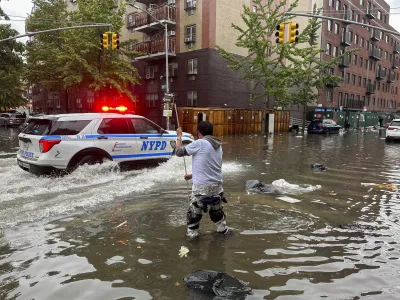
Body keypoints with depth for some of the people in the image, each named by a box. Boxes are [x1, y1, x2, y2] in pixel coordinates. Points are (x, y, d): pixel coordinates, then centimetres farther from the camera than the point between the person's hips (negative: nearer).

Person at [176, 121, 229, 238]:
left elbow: (179, 152, -5)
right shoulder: (218, 146, 10)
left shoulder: (199, 143, -13)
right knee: (217, 209, 27)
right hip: (217, 185, 7)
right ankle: (223, 229, 40)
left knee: (194, 213, 9)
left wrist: (179, 136, 10)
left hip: (201, 186, -7)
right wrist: (192, 175, 25)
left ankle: (192, 235, 17)